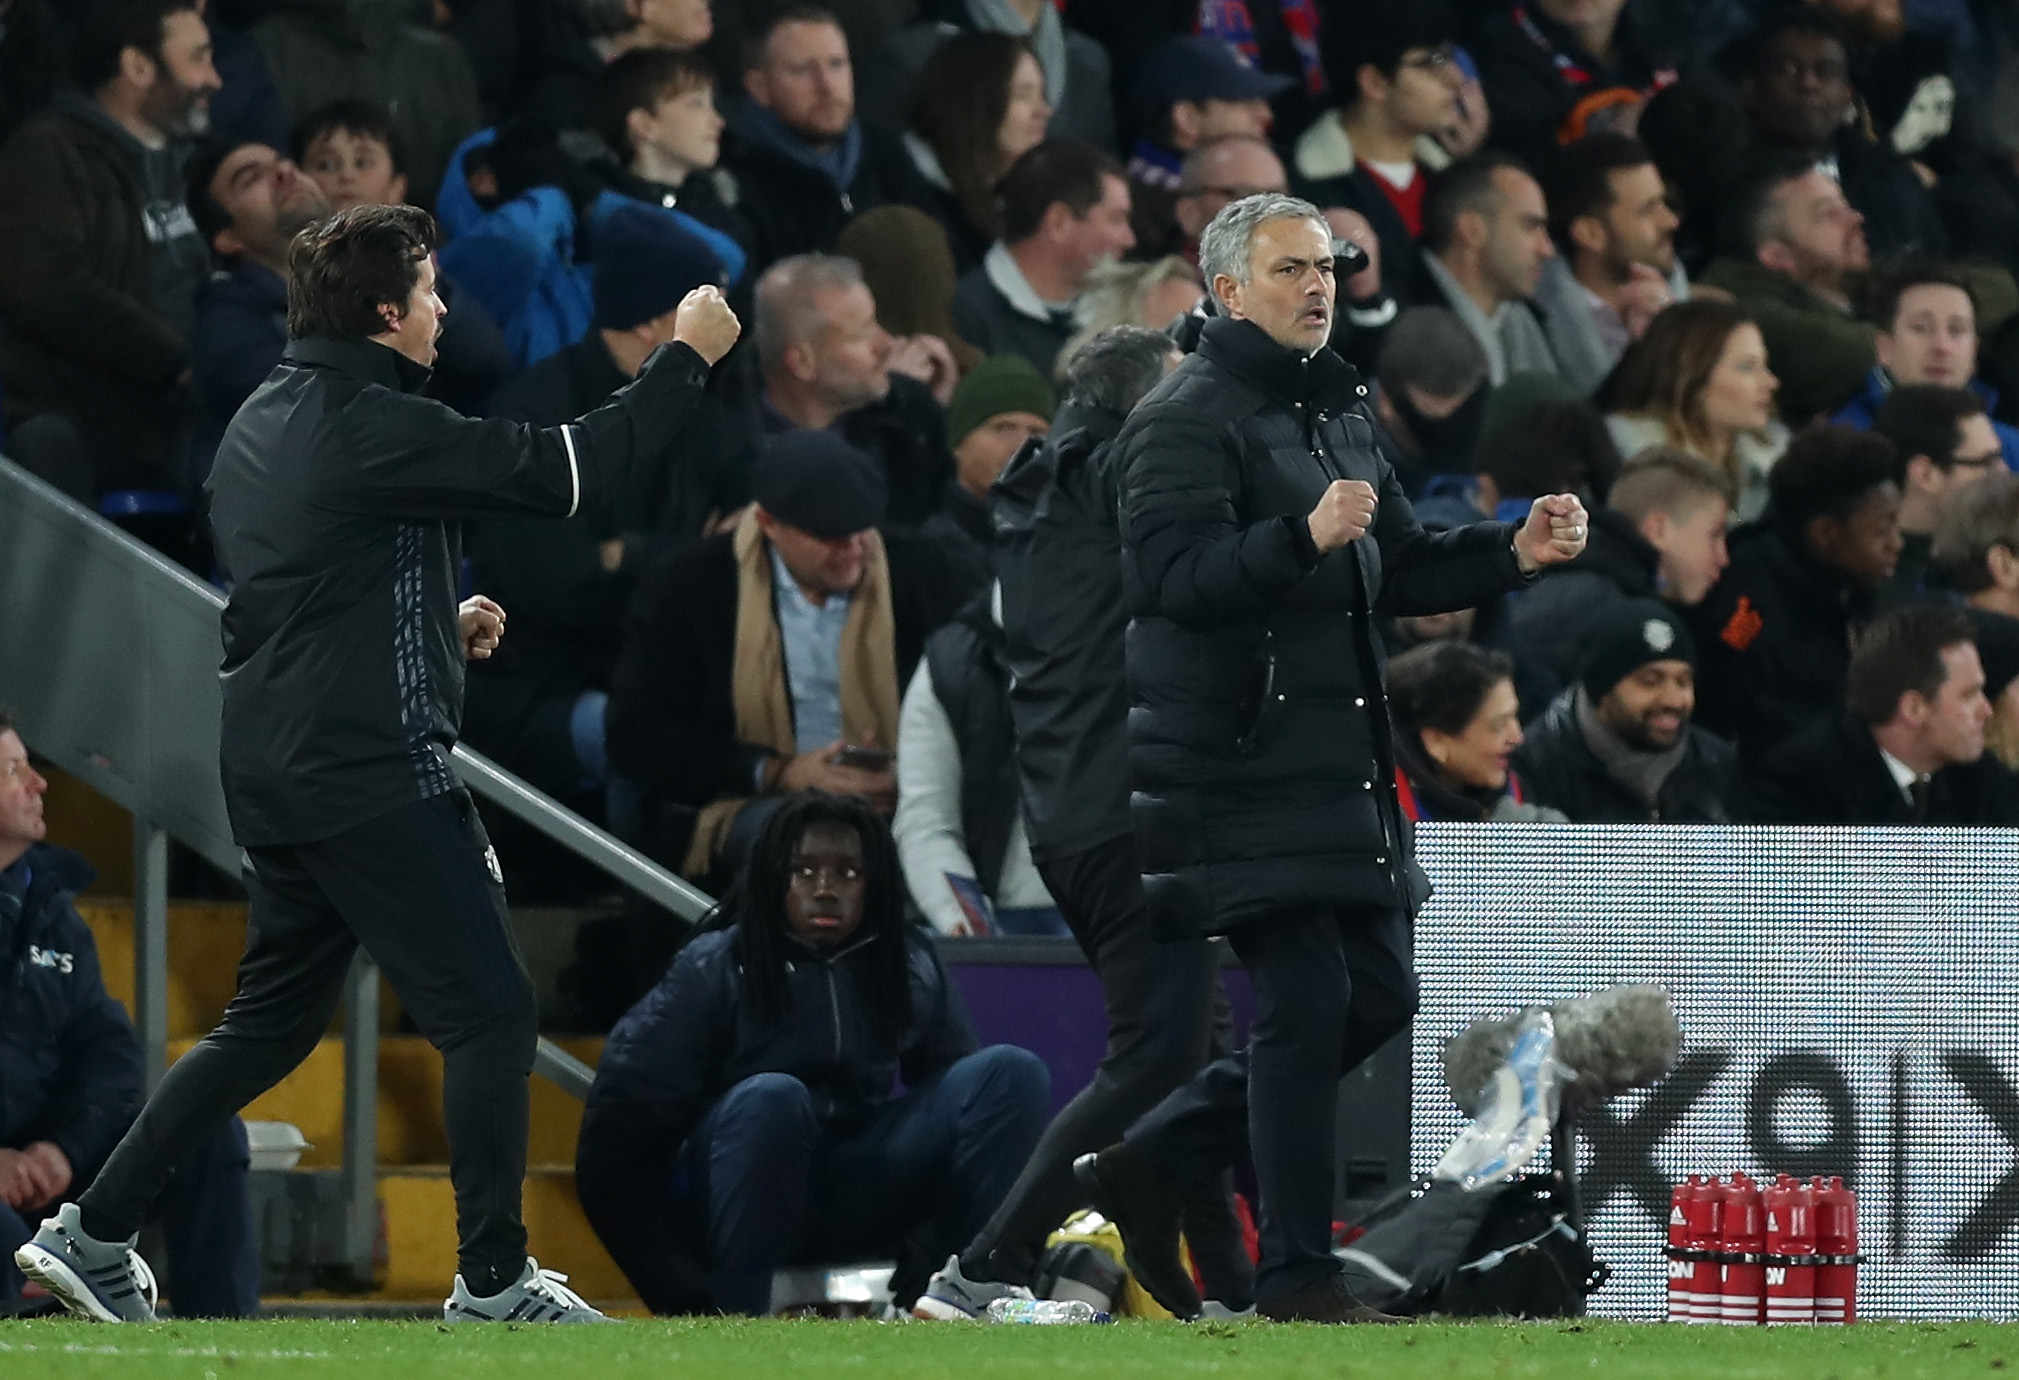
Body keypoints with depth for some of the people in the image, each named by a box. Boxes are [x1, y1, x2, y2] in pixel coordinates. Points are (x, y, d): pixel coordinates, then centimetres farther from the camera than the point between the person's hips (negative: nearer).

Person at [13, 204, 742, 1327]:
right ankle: (493, 1284, 1)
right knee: (492, 1013, -2)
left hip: (273, 771, 9)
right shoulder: (371, 426, -16)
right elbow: (566, 469, -17)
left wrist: (442, 624, 17)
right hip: (373, 774, -9)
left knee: (276, 1019, 18)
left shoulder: (260, 425, 13)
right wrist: (687, 356, -6)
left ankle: (95, 1233, 17)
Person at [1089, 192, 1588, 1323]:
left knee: (1379, 995, 9)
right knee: (1307, 1000, -9)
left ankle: (1153, 1164, 20)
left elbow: (1397, 569, 23)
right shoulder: (1188, 419, -9)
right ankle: (1298, 1273, -1)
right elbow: (1168, 573, -22)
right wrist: (1304, 536, -34)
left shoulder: (1340, 412, 18)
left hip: (1341, 758, 9)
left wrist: (1514, 551, 7)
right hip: (1242, 760, -9)